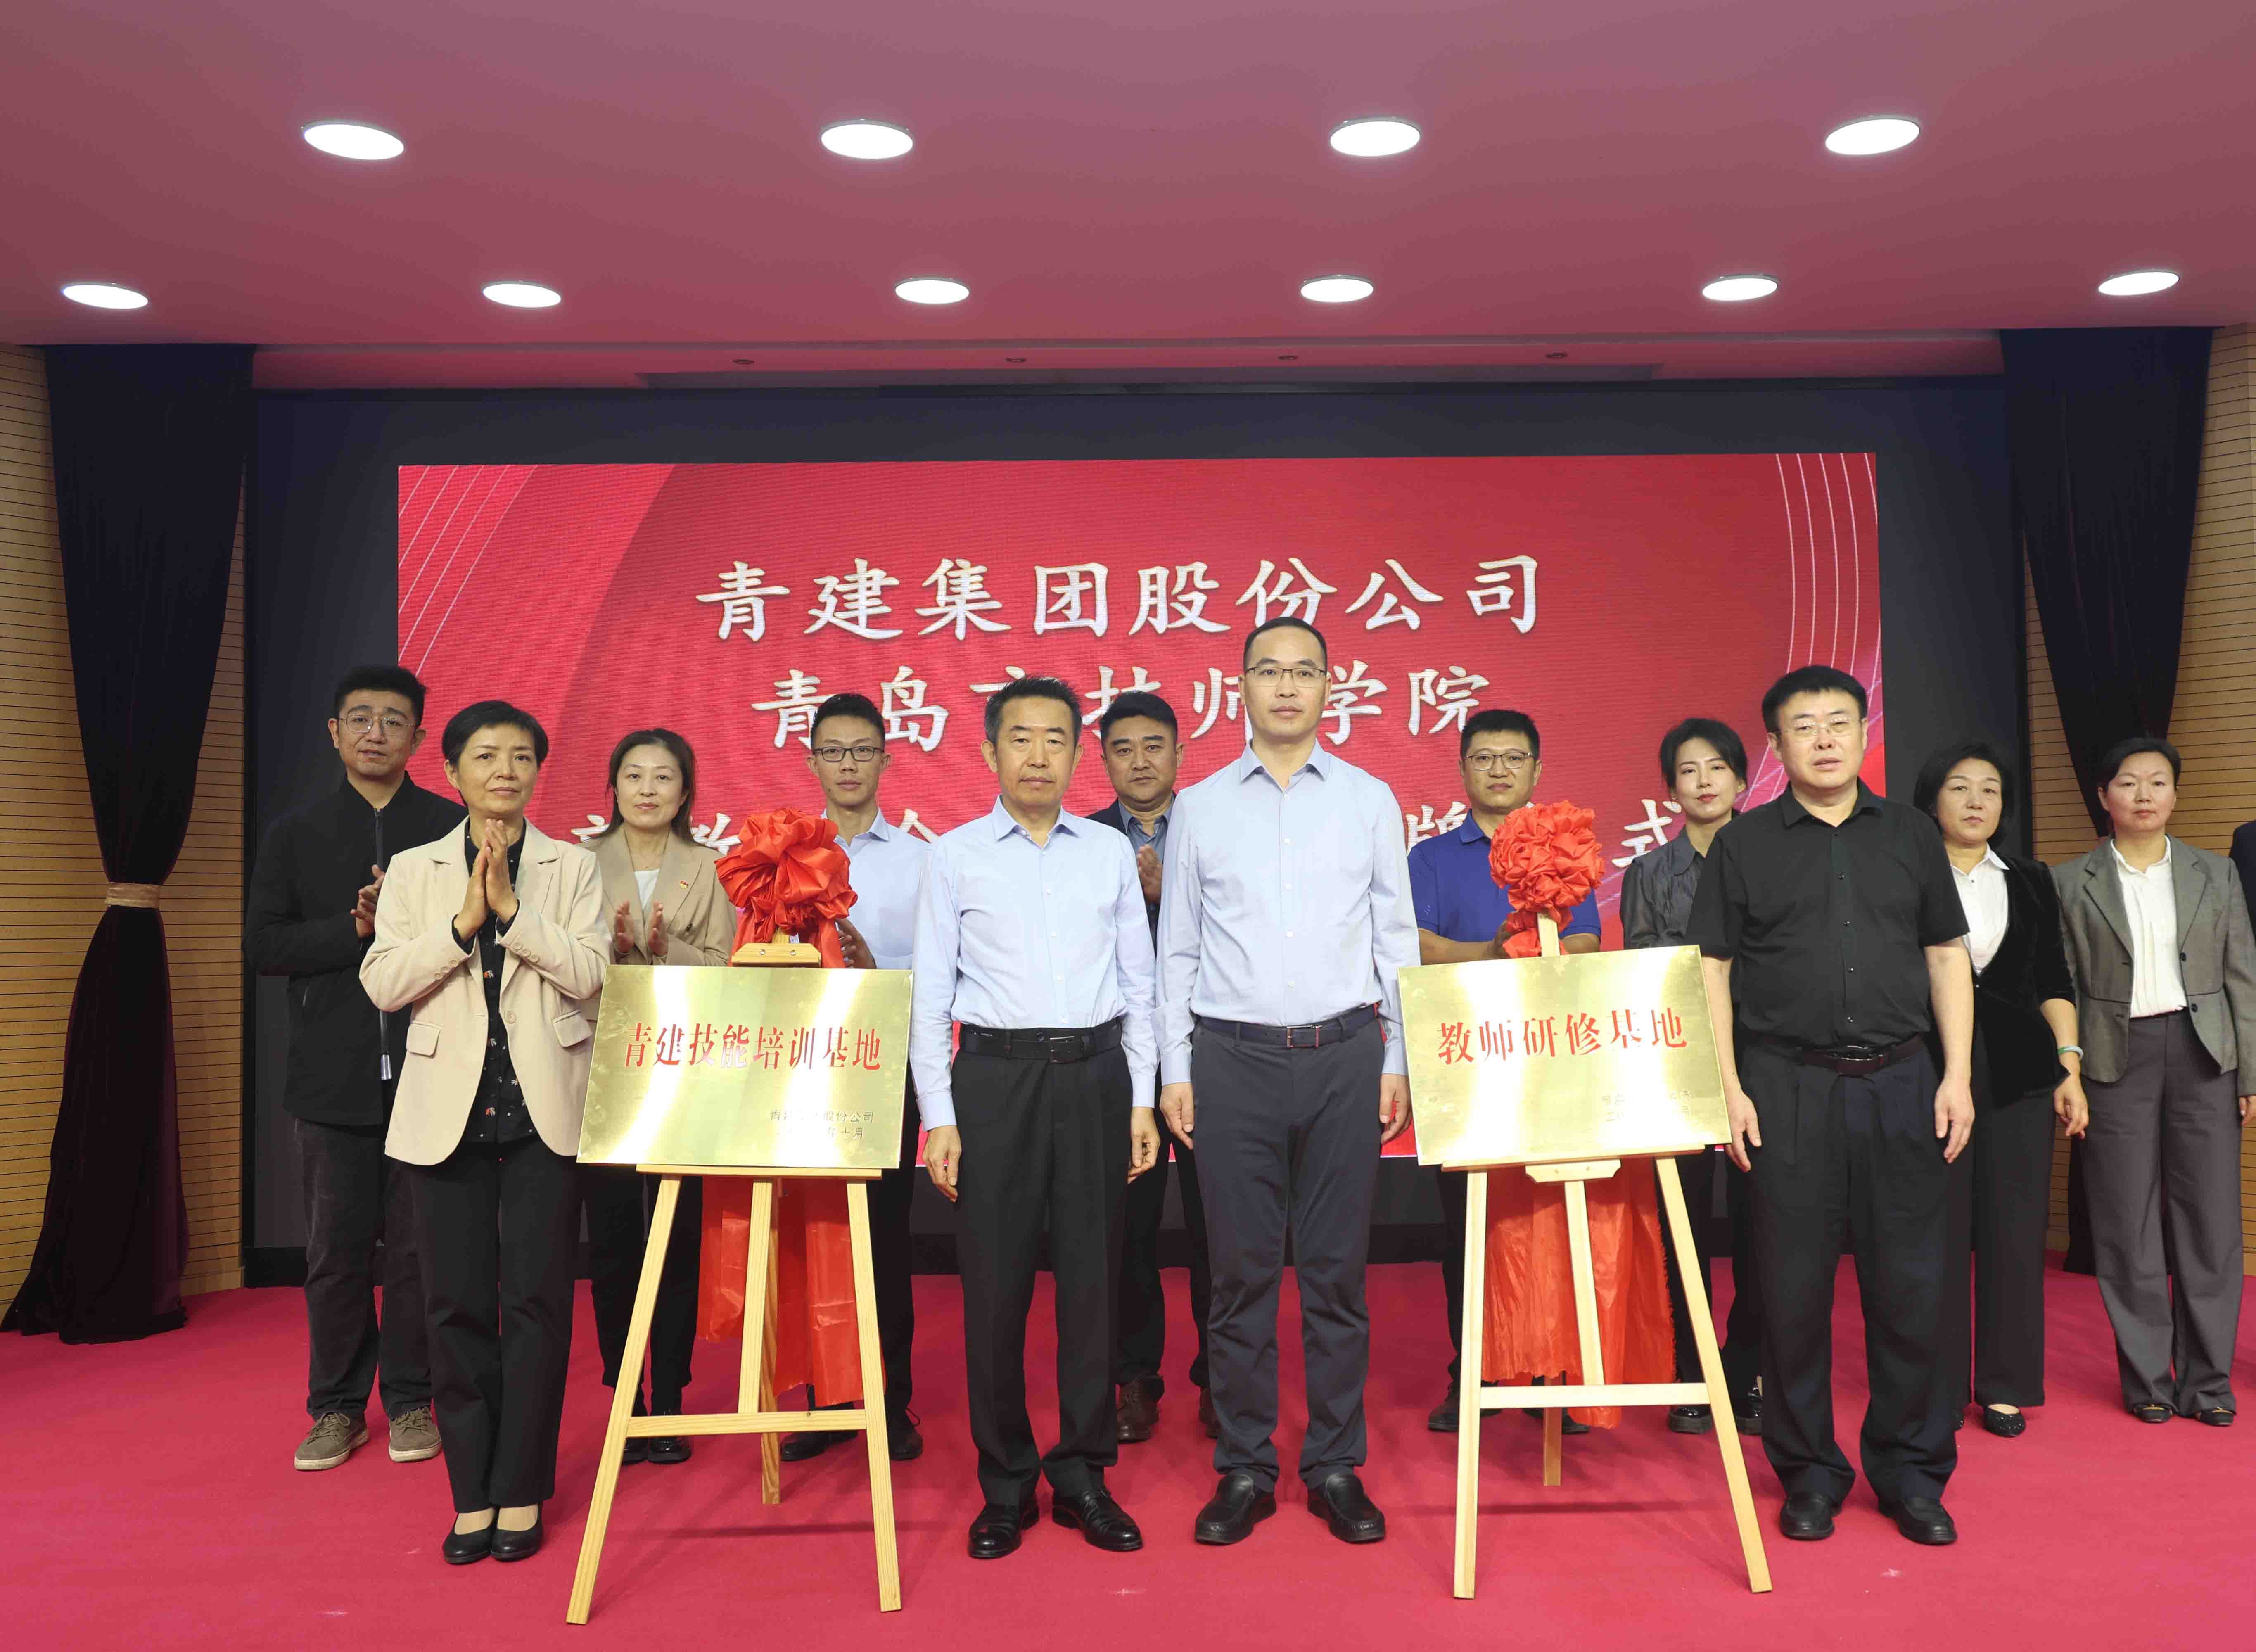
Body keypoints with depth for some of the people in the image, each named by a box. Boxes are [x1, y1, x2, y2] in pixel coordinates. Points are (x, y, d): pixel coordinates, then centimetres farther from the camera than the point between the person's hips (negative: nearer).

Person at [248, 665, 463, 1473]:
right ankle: (337, 1407, 21)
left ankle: (412, 1401, 18)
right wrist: (358, 929, -11)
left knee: (417, 1245, 4)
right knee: (336, 1248, 7)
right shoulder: (295, 835, 10)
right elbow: (263, 945, 2)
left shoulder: (454, 829, 4)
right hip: (333, 1074, 2)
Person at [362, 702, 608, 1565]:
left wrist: (511, 909, -13)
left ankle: (521, 1492, 13)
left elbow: (589, 972, -7)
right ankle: (472, 1493, 18)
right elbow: (382, 983, -2)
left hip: (543, 1109, -1)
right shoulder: (414, 870, 9)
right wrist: (463, 921, -11)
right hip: (449, 1111, 1)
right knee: (456, 1305, 5)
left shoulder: (572, 868, 6)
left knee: (537, 1301, 1)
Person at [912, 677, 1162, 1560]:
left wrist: (1142, 1100, 5)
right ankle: (1006, 1483, 17)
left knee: (1091, 1274, 6)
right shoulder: (955, 856, 4)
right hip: (995, 1076, -1)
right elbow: (930, 993, 2)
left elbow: (1138, 982, 11)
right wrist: (940, 1117, -3)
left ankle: (1082, 1474, 20)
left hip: (1095, 1073, 2)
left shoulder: (1110, 851, 9)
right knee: (995, 1282, 2)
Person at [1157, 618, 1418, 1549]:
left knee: (1338, 1268, 5)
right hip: (1233, 1055, 0)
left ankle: (1336, 1466, 18)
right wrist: (1174, 1070, 3)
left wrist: (1397, 1062, 4)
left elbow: (1396, 940, 9)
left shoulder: (1369, 800, 8)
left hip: (1344, 1054, 0)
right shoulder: (1200, 808, 8)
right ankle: (1244, 1471, 16)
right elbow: (1177, 949, 9)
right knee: (1242, 1268, 4)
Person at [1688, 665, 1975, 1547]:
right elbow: (1711, 970, 2)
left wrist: (1957, 1074, 3)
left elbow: (1948, 958, 12)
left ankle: (1910, 1471, 22)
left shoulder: (1910, 835, 10)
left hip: (1900, 1081, 2)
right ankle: (1810, 1472, 19)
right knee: (1794, 1285, 4)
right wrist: (1728, 1088, -6)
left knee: (1910, 1283, 6)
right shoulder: (1743, 845, 3)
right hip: (1787, 1085, -2)